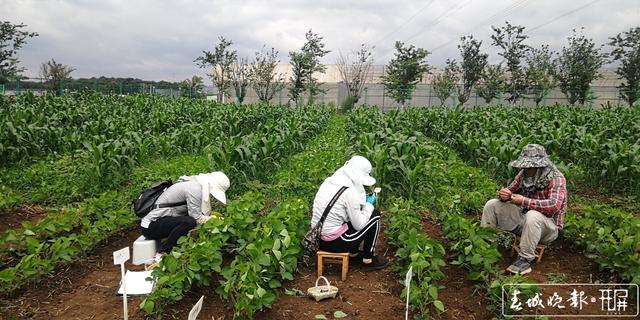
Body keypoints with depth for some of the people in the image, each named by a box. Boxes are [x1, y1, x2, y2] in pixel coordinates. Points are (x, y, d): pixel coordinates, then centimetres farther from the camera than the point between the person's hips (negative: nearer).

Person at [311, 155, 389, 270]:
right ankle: (368, 260, 14)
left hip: (318, 238, 8)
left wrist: (363, 201, 9)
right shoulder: (349, 191, -21)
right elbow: (359, 225, -12)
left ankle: (353, 254, 29)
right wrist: (369, 204, 0)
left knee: (357, 216, 24)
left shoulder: (329, 181, 2)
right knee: (375, 215, 4)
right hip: (333, 242, -8)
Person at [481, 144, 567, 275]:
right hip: (524, 218, 6)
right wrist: (504, 194, -16)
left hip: (548, 226, -6)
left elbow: (554, 205, -32)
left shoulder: (556, 178, -17)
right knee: (492, 205, -4)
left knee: (533, 216, -40)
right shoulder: (524, 174, 0)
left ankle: (525, 260, -27)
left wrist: (524, 201, -34)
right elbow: (510, 190, 10)